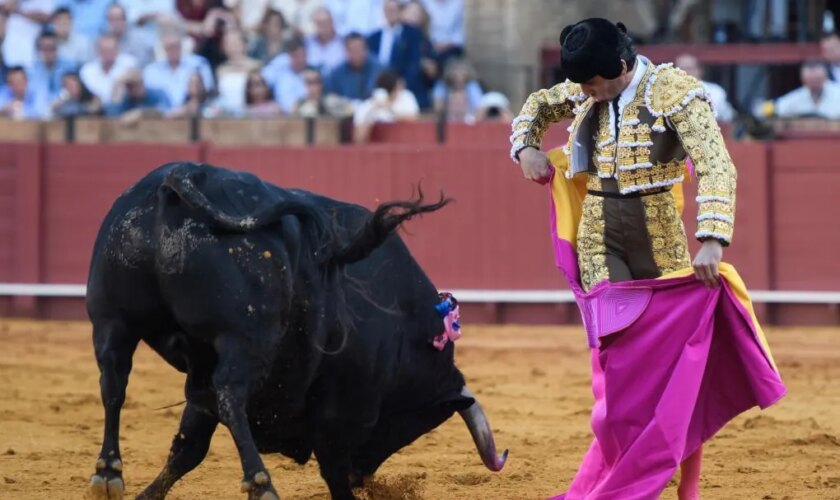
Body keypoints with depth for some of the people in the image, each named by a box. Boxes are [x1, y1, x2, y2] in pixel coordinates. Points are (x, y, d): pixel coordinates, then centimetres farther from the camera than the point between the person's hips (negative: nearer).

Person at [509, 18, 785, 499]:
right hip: (601, 240, 4)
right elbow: (540, 104, 26)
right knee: (617, 361, -4)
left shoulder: (675, 90, -15)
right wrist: (526, 147, 6)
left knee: (680, 359, 3)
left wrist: (712, 239, -36)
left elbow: (717, 166, -24)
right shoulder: (586, 93, 3)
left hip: (663, 242, -4)